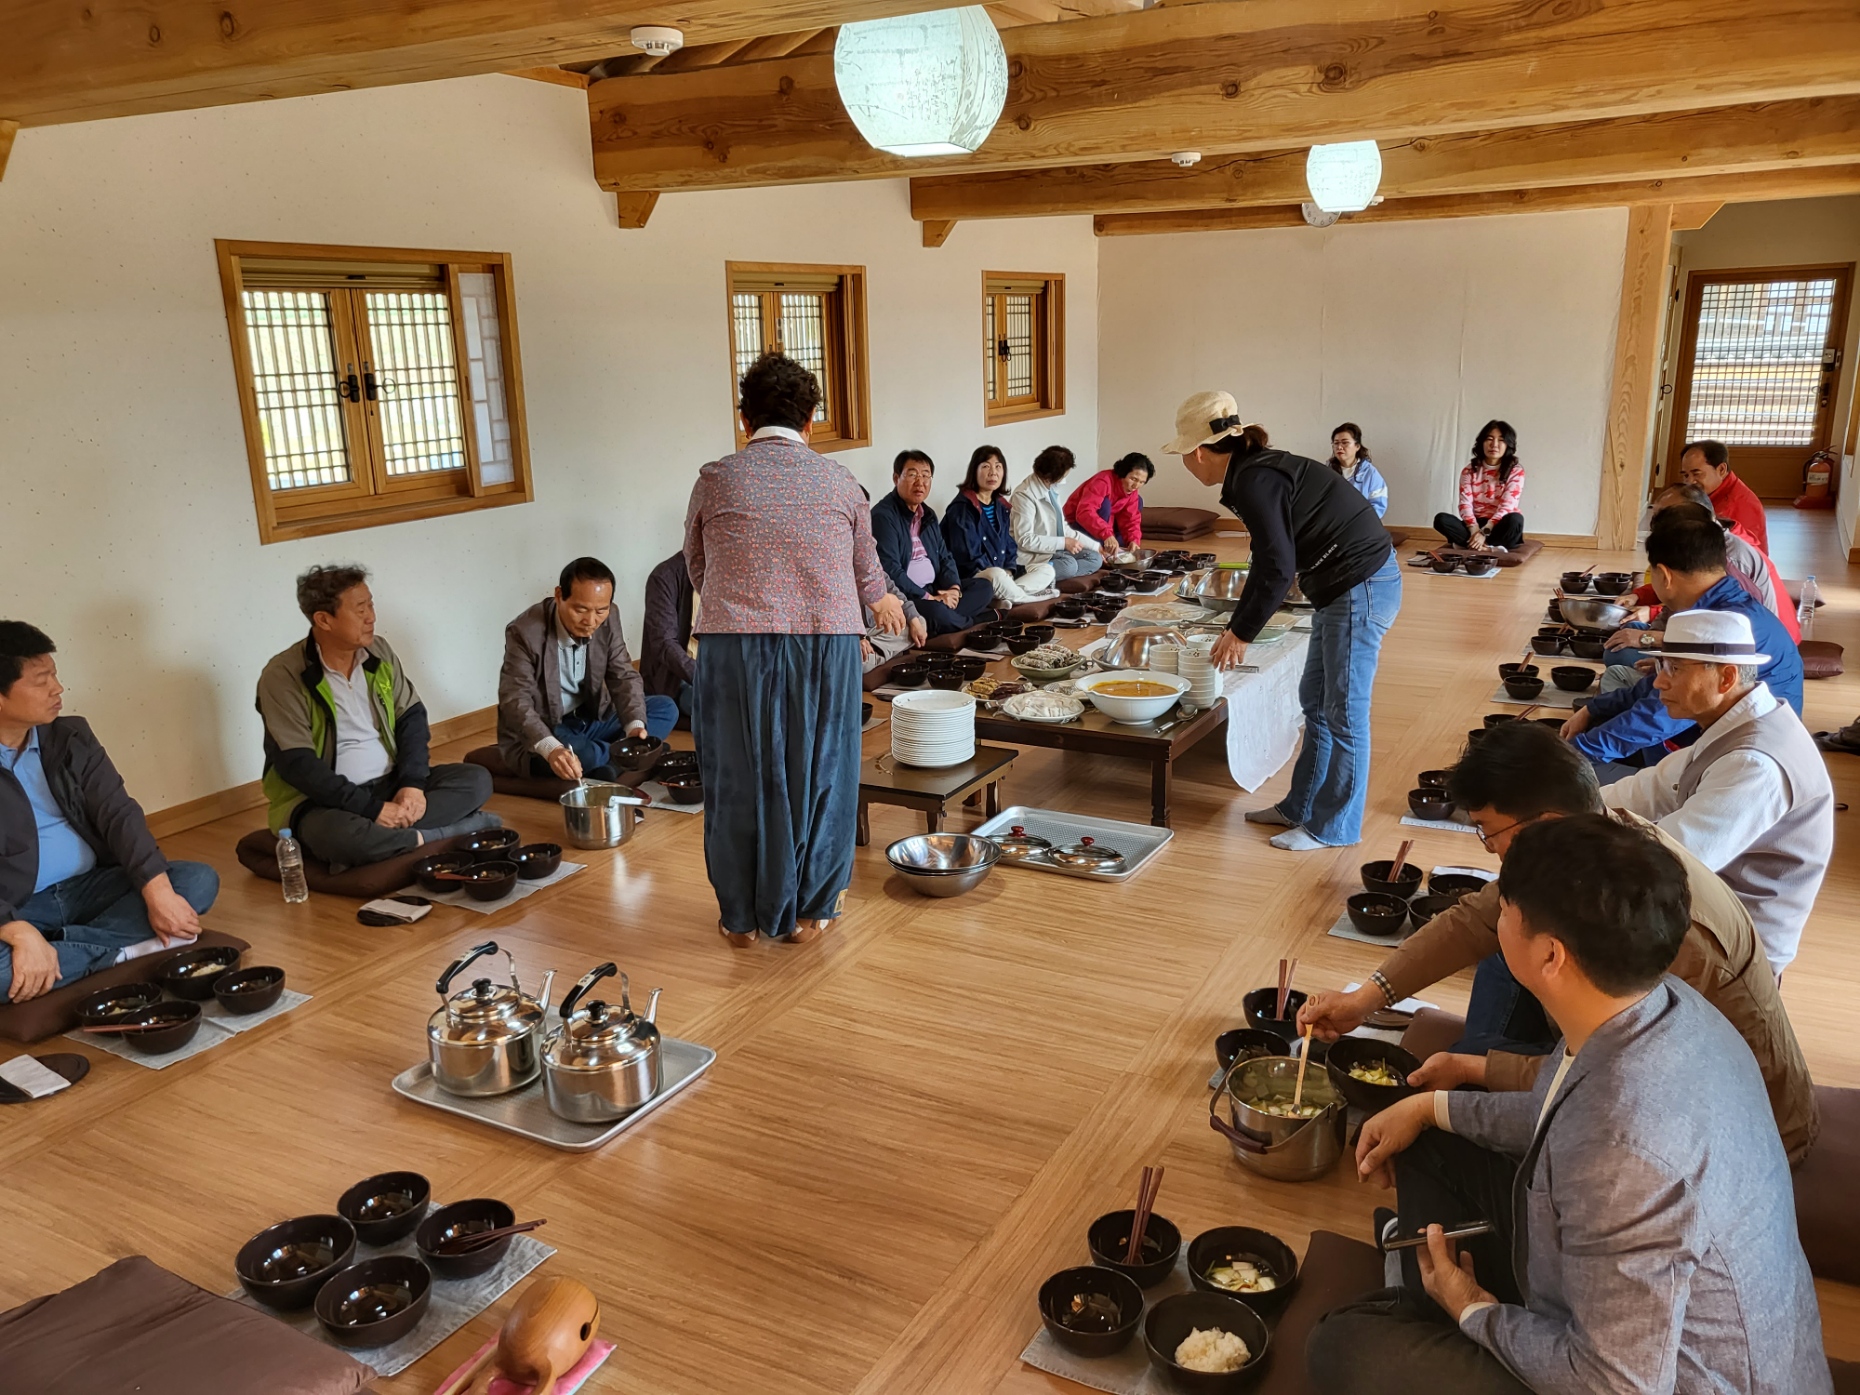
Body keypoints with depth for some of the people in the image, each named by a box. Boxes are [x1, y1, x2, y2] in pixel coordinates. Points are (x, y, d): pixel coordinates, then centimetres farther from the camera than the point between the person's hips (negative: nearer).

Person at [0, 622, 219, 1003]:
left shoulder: (71, 737, 6)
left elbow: (118, 813, -2)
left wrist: (157, 892, -17)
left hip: (89, 887, 6)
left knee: (200, 879, -14)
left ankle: (56, 948, -23)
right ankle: (125, 950, -19)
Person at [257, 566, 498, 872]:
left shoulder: (379, 651, 3)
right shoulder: (283, 676, -13)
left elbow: (411, 717, 5)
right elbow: (297, 765, -19)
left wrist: (413, 783, -13)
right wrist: (372, 809, -24)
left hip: (391, 784, 6)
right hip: (325, 800, -5)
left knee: (476, 779, -13)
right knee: (336, 834, -40)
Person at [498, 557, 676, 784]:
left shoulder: (608, 619, -8)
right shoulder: (525, 632, -24)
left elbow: (623, 676, -6)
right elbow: (515, 701, -30)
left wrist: (635, 725, -27)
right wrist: (551, 749, -49)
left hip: (590, 720, 6)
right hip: (536, 738, -6)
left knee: (665, 709, -7)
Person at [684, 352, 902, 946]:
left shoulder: (715, 480, 3)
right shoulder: (839, 482, 7)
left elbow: (697, 571, 15)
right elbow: (865, 571, 20)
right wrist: (882, 600, 44)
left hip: (735, 645, 0)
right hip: (827, 644, 1)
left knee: (740, 776, 11)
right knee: (816, 773, 13)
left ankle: (742, 914, 24)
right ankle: (808, 910, 25)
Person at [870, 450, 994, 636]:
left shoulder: (928, 514, 16)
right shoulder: (883, 516, -14)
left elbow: (944, 557, 16)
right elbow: (890, 571, -22)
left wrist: (954, 588, -6)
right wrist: (929, 598, -22)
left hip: (934, 589, 9)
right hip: (903, 596, -9)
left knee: (984, 587, 1)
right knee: (934, 612, -35)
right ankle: (977, 622, -6)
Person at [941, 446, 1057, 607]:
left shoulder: (1000, 506, 15)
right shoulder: (962, 508, -11)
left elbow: (1009, 546, 17)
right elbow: (966, 556, -17)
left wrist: (1009, 571, -3)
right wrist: (1001, 573, -17)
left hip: (1001, 572, 9)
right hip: (969, 578, -9)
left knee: (1046, 569, -1)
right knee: (997, 575, -39)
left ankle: (1002, 599, -26)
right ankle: (1032, 599, -11)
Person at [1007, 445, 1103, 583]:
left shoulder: (1052, 488, 6)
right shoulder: (1024, 495, -19)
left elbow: (1063, 527, 15)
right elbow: (1024, 539, -23)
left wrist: (1095, 546, 12)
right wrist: (1064, 542, -22)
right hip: (1034, 555, -10)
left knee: (1095, 558, -2)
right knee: (1069, 565, -32)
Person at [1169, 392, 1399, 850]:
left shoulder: (1254, 481, -19)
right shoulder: (1255, 469, 12)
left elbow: (1278, 569, -22)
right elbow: (1269, 561, 19)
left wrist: (1241, 633, -11)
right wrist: (1235, 627, 20)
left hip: (1360, 588, -10)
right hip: (1346, 587, 10)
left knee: (1343, 711, 1)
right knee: (1315, 701, 18)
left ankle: (1333, 826, 14)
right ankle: (1302, 807, 30)